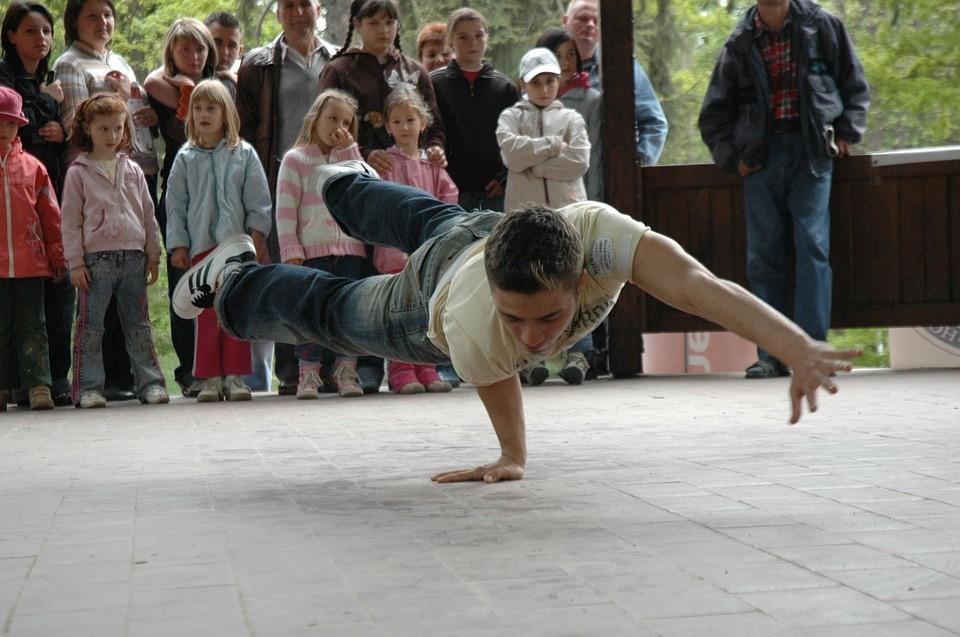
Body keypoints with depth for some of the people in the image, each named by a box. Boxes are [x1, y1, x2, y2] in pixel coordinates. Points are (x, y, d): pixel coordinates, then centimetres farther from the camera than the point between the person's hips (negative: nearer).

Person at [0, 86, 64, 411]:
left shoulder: (32, 167, 7)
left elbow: (51, 214, 10)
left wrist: (57, 254, 9)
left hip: (30, 262, 1)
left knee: (31, 327, 3)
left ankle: (39, 385, 2)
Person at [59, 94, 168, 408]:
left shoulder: (133, 171, 12)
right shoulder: (78, 173, 1)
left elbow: (148, 214, 16)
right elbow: (70, 221, -1)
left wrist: (153, 254, 11)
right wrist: (75, 261, -7)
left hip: (133, 257, 3)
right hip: (96, 259, -3)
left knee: (139, 324, 7)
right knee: (90, 326, -2)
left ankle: (150, 382, 10)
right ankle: (88, 387, 1)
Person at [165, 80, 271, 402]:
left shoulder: (244, 154, 4)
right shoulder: (185, 158, 6)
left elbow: (258, 200, 4)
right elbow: (175, 204, 7)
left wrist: (257, 234, -3)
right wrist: (178, 244, 2)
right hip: (202, 244, 0)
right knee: (207, 314, 0)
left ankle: (235, 376, 5)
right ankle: (210, 378, 4)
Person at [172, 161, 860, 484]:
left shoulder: (596, 233, -53)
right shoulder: (469, 328, -50)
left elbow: (701, 287, -67)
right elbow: (501, 392, -25)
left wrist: (802, 351, -79)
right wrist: (513, 458, -9)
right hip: (435, 284, -4)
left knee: (429, 221, 38)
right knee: (332, 311, 27)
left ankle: (346, 183, 72)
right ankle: (232, 277, 57)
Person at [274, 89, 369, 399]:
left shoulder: (350, 156, 18)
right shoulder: (296, 159, 5)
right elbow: (285, 209, -1)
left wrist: (349, 149, -1)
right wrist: (291, 251, -10)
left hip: (350, 248, 4)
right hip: (313, 250, -4)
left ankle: (346, 370, 5)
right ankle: (308, 373, -1)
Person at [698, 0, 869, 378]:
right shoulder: (740, 44, 9)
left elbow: (856, 87, 15)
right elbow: (714, 112, 16)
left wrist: (846, 133, 3)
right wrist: (731, 157, 4)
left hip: (811, 153, -2)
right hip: (761, 157, 2)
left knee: (812, 245, -11)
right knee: (763, 255, -2)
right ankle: (772, 355, 0)